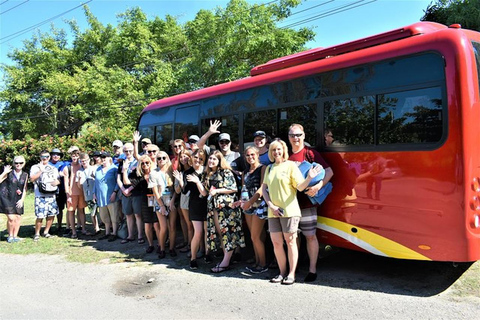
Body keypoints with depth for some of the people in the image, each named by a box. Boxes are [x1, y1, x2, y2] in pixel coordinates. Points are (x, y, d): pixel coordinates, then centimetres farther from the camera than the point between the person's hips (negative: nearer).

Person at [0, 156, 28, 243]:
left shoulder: (25, 175, 5)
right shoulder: (9, 173, -4)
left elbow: (24, 188, 7)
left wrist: (22, 200, 0)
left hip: (18, 199, 4)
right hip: (7, 198, -4)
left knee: (18, 217, 4)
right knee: (11, 218, -9)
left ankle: (15, 236, 20)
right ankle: (10, 236, 12)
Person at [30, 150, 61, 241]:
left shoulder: (53, 168, 20)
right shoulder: (35, 167, 7)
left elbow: (58, 180, 18)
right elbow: (32, 179, -7)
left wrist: (56, 182, -5)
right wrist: (41, 171, -14)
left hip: (52, 195, 4)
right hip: (40, 196, -4)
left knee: (52, 215, 4)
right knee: (40, 216, -9)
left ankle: (46, 232, 21)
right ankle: (37, 234, 7)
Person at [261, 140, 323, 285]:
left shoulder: (290, 165, -1)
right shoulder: (269, 168, 13)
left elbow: (300, 187, -8)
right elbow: (264, 188, 12)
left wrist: (309, 178, -28)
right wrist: (271, 205, -1)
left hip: (289, 210, -5)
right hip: (273, 212, 5)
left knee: (290, 241, 2)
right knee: (276, 242, 7)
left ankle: (291, 274, 11)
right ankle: (282, 272, 21)